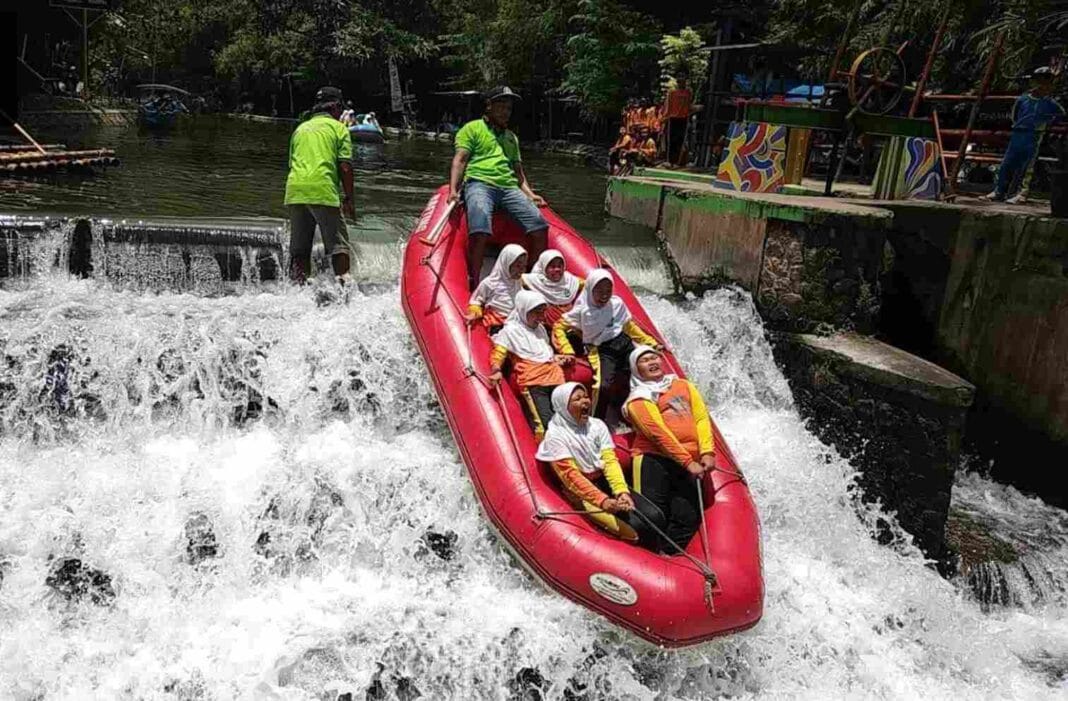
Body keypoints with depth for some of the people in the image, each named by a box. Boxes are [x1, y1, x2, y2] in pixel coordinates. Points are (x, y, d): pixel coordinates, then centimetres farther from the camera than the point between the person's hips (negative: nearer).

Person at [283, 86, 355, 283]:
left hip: (294, 190, 5)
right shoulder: (338, 128, 9)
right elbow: (345, 167, -1)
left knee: (298, 247, 9)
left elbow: (292, 163, 24)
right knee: (338, 244, 0)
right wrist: (348, 199, 2)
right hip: (323, 190, -5)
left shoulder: (300, 129, 25)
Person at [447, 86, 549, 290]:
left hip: (509, 187, 5)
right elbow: (460, 160, 2)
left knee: (539, 225, -17)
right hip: (480, 183, -5)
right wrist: (453, 190, -14)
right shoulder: (472, 128, 14)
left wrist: (530, 194, 12)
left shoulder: (511, 137, 32)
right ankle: (474, 282, -32)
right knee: (480, 227, -35)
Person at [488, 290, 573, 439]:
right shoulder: (511, 330, 7)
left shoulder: (540, 328, 26)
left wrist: (559, 358, 23)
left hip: (555, 380, 6)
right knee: (545, 426, -21)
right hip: (532, 384, -6)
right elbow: (497, 355, 0)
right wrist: (496, 371, -18)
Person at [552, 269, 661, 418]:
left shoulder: (617, 303, 5)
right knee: (605, 386, -27)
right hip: (602, 351, -4)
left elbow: (629, 326, 17)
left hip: (624, 343, 5)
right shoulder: (582, 311, -5)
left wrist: (650, 342, 16)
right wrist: (568, 351, -13)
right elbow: (559, 327, -2)